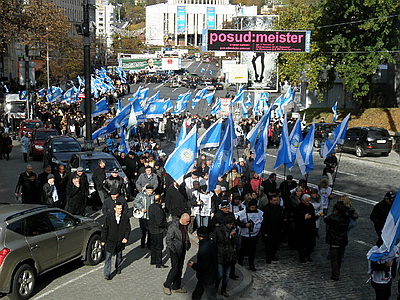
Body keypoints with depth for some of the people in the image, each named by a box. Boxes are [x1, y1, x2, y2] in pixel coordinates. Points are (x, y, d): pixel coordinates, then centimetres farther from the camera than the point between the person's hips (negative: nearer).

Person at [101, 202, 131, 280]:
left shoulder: (125, 217, -5)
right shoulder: (109, 217, -9)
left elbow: (128, 229, 1)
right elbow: (104, 229, -2)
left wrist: (126, 238, -15)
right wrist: (103, 240, -2)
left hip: (120, 241, 2)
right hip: (110, 240, -2)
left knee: (119, 256, 20)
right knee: (108, 257, -6)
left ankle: (118, 268, 44)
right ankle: (107, 274, -2)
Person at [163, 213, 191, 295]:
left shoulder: (184, 226, 4)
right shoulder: (173, 227, -21)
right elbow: (168, 240, -18)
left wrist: (187, 245, 10)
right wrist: (173, 250, -19)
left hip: (182, 251, 8)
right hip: (175, 251, -8)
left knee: (180, 269, 13)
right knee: (175, 269, -6)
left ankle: (176, 287, 24)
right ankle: (166, 285, 12)